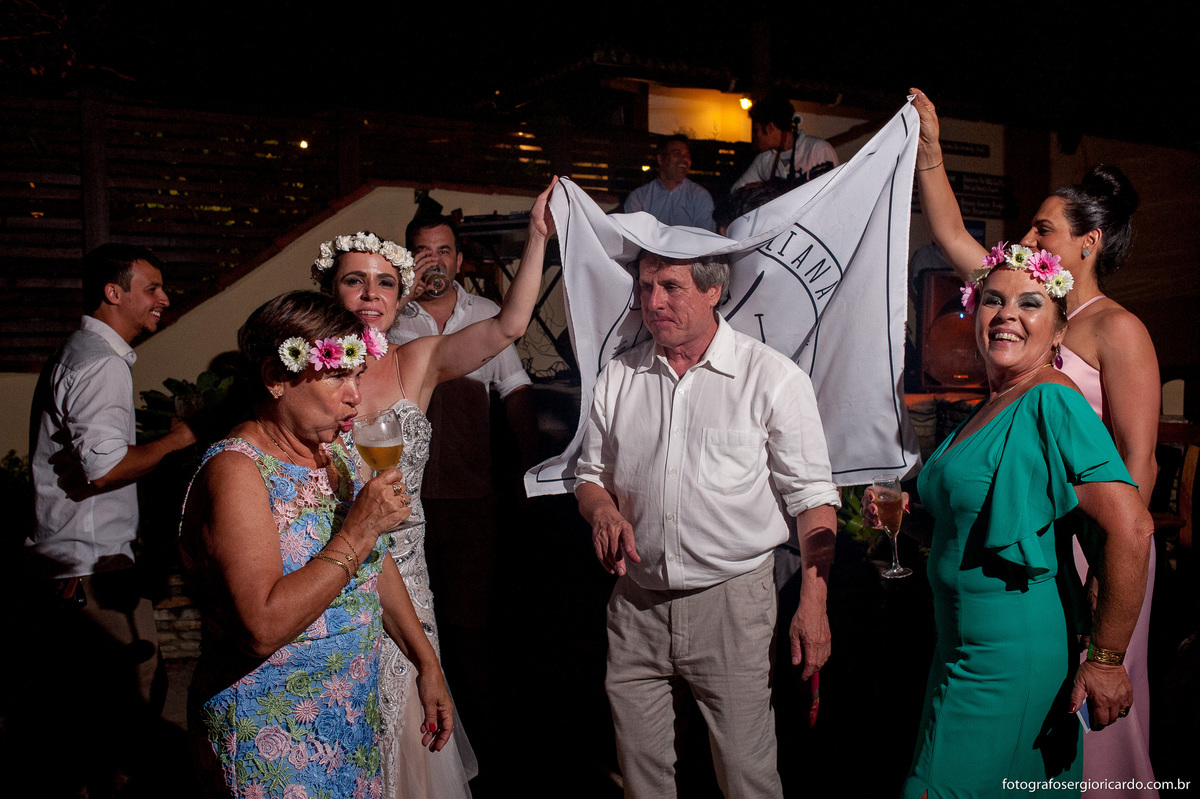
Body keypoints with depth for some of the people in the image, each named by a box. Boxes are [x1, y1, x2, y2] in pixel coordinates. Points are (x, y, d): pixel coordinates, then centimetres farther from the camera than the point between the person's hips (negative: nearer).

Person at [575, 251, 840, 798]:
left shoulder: (772, 377, -6)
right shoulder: (618, 378, 7)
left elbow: (812, 497, -4)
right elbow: (591, 474, 17)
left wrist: (813, 602, -11)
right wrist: (603, 511, -6)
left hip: (732, 600, -4)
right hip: (636, 601, 4)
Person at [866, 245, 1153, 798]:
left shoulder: (1052, 402, -16)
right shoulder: (986, 410, 11)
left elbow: (1131, 527, -24)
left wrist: (1106, 661, -22)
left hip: (1008, 661, -8)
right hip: (963, 644, 8)